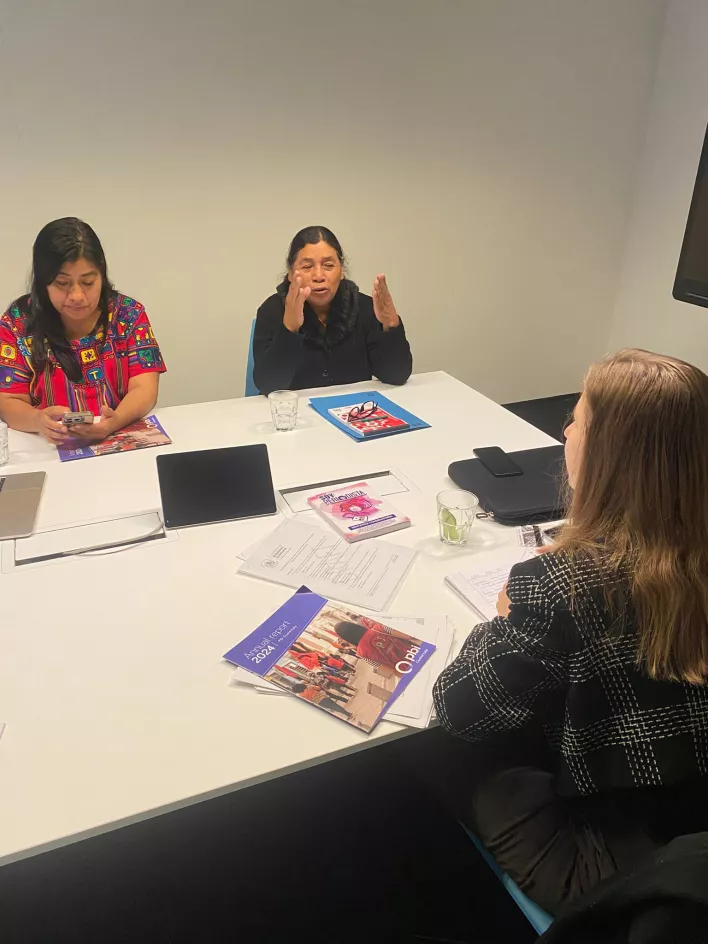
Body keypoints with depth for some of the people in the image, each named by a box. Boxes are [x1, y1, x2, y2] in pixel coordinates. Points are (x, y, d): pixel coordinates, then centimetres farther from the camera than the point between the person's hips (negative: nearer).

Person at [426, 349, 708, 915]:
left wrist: (510, 623, -1)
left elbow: (459, 708, -16)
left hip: (611, 871, -6)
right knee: (520, 732, 23)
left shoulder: (568, 583, -29)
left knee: (451, 753, 13)